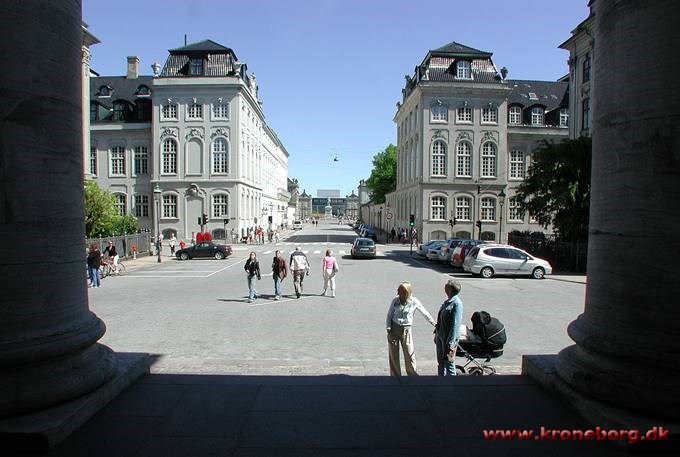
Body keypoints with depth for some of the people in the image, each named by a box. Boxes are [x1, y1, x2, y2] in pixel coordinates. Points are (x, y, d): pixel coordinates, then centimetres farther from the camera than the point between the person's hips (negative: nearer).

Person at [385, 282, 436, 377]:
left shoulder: (414, 302, -7)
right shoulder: (395, 300, -6)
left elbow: (425, 313, 6)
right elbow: (389, 315, 2)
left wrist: (434, 323, 11)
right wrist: (388, 330, -5)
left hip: (406, 330, -1)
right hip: (394, 328, 1)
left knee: (409, 354, 1)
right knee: (393, 355, 6)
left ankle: (412, 374, 21)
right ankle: (395, 376, 20)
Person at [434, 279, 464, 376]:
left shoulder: (457, 303, -20)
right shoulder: (447, 301, 6)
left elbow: (455, 325, -22)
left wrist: (451, 343, -23)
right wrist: (436, 334, 18)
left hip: (449, 338, -8)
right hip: (441, 336, 9)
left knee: (449, 363, 4)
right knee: (440, 362, 20)